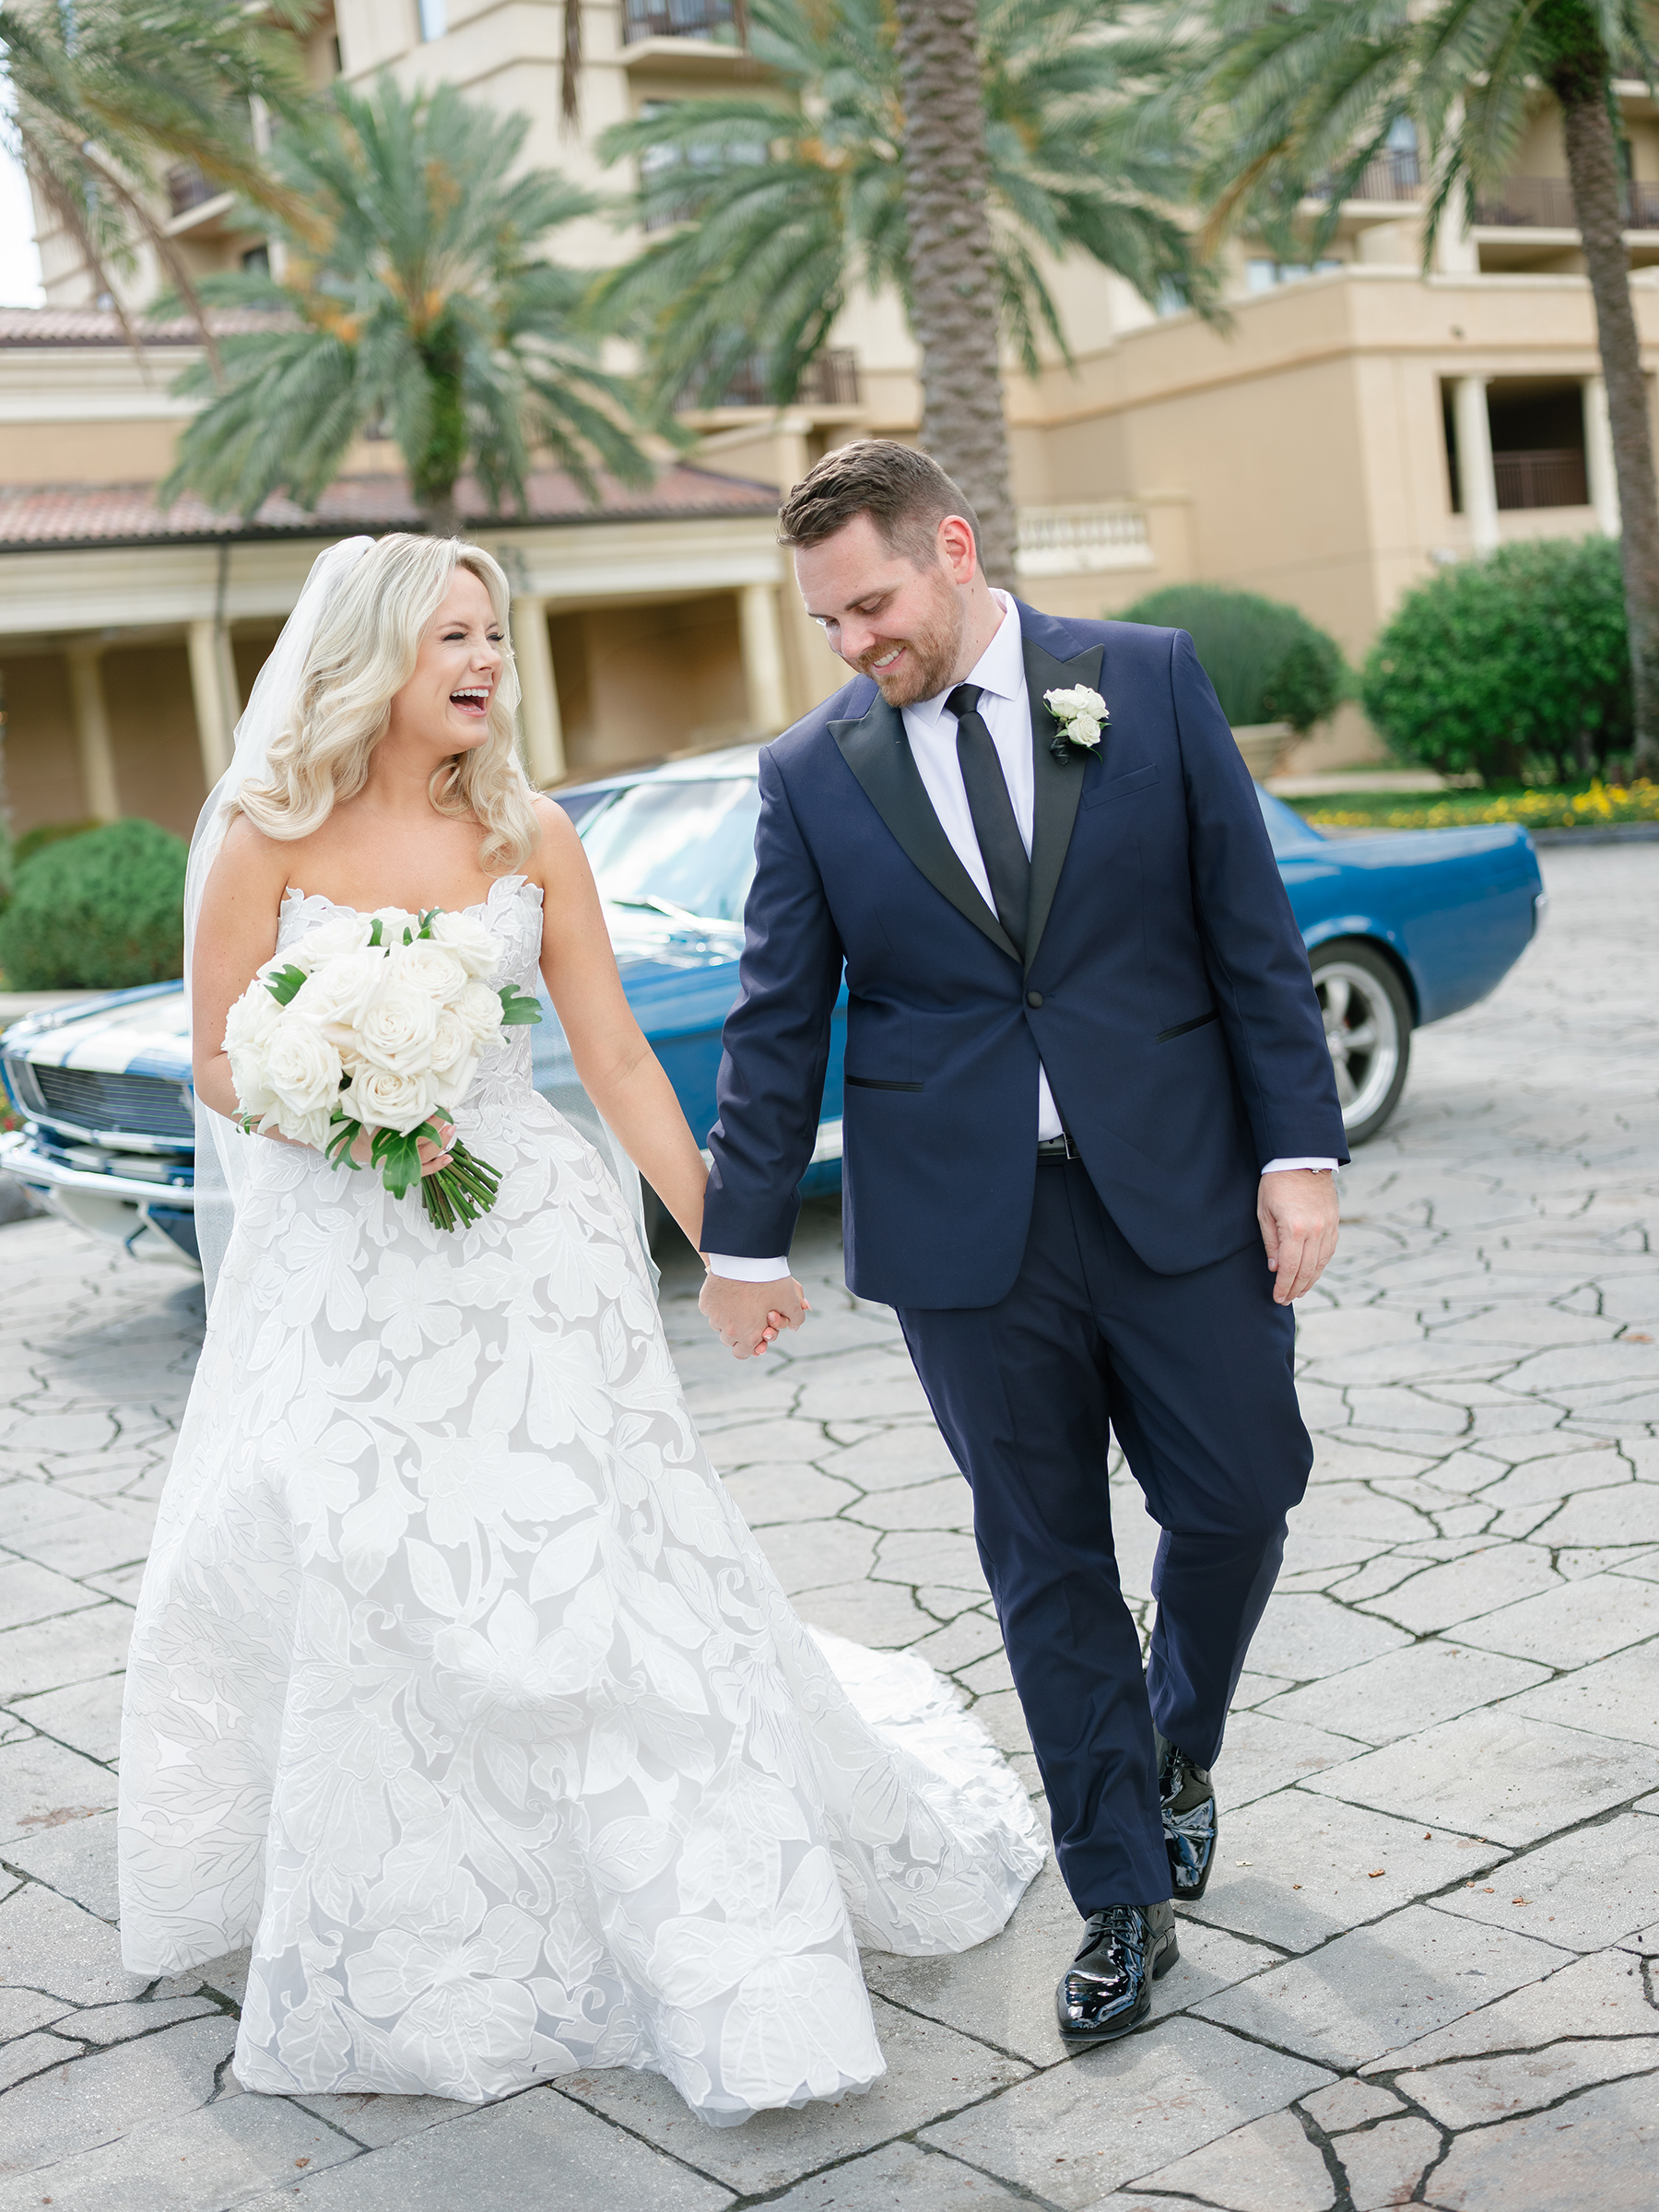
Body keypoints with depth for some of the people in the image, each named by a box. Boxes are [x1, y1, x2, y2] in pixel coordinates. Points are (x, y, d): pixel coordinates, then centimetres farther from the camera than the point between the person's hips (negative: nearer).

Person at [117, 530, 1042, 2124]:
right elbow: (218, 1062, -1)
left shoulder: (530, 837, 2)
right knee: (343, 1596, 6)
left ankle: (727, 1969, 12)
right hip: (343, 1274, 0)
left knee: (601, 1570, -1)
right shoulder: (265, 837, -3)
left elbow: (615, 1057, 3)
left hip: (532, 1254, 1)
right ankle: (397, 1949, 29)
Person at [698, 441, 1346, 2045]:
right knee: (1046, 1566, 7)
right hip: (965, 1228, 0)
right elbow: (776, 1024, 5)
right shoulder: (811, 773, 2)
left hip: (1177, 1189, 0)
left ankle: (1178, 1745, 39)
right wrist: (745, 1237, 5)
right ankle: (1122, 1904, 21)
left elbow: (1252, 933, 0)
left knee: (1239, 1499, 6)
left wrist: (1300, 1146, -5)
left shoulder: (1150, 681, 0)